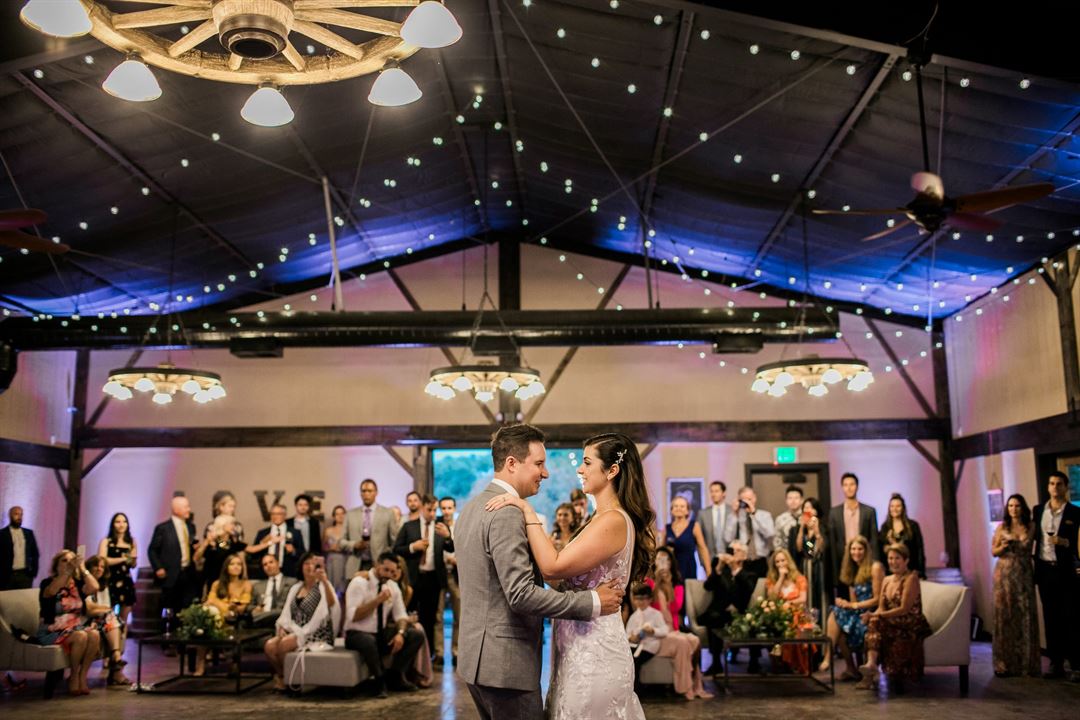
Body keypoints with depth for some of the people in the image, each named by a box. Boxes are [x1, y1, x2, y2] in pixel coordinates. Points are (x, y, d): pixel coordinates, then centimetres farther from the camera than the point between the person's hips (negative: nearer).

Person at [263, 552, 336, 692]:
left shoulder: (323, 587, -3)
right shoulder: (296, 588, 16)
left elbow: (331, 603, -27)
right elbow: (286, 614, 13)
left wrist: (325, 581, -41)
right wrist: (282, 628, -9)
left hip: (316, 634, -6)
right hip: (294, 632, 6)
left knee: (283, 645, -27)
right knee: (269, 646, -19)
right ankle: (282, 676, 4)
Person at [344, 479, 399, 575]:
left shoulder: (388, 513, 6)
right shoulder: (351, 514, 11)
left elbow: (394, 542, 7)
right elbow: (342, 541, 12)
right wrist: (355, 545, -7)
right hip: (355, 568, 1)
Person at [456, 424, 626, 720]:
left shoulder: (471, 507, 11)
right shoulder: (507, 514, -19)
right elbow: (521, 594, -24)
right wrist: (593, 602, -18)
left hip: (478, 655, 10)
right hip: (506, 664, -10)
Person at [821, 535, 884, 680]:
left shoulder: (875, 568, -5)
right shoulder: (853, 571, 16)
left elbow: (877, 599, -10)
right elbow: (853, 601, 11)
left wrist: (853, 605, -14)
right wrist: (845, 604, -11)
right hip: (858, 613, 6)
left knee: (836, 615, -24)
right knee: (835, 613, -21)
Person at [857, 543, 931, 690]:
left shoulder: (911, 578, -9)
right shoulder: (887, 580, 14)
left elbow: (904, 609, -17)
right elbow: (882, 608, 8)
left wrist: (875, 616, -24)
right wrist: (872, 615, -17)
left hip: (912, 626, -6)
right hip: (894, 624, 6)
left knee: (876, 623, -29)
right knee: (873, 623, -26)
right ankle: (872, 663, -43)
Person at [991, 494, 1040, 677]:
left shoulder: (1031, 527, 5)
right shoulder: (1002, 528, 4)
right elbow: (993, 551, 5)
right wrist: (1003, 546, -13)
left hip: (1024, 575, 1)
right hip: (1004, 574, -1)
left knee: (1026, 616, -1)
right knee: (1004, 616, -1)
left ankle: (1027, 663, 7)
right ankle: (1004, 663, 4)